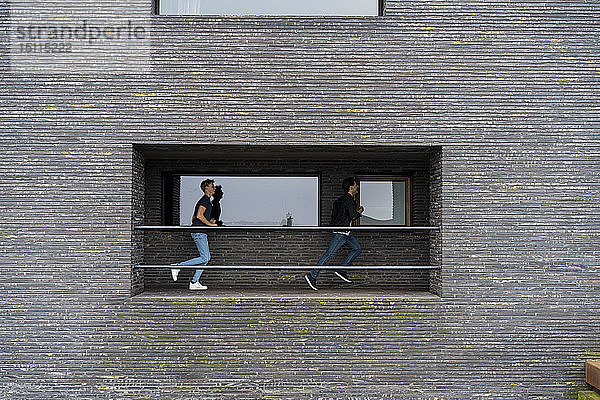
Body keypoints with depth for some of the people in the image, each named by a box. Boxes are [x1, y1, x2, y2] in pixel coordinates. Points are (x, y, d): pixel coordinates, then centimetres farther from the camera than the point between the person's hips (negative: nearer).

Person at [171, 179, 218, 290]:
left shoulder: (204, 200, 22)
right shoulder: (205, 200, -9)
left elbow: (193, 218, 23)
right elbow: (199, 215, -21)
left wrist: (209, 222, 17)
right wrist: (210, 224, -13)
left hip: (200, 232, 10)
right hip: (199, 232, -10)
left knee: (207, 257, 8)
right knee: (204, 258, -11)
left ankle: (194, 282, 7)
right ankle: (177, 266, -7)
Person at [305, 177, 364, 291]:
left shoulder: (341, 199, 15)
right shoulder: (349, 200, -15)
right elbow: (353, 216, -20)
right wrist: (360, 211, -2)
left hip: (345, 233, 10)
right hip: (341, 231, -10)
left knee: (357, 248, 13)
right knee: (330, 253, -9)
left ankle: (342, 270, 10)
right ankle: (312, 276, -6)